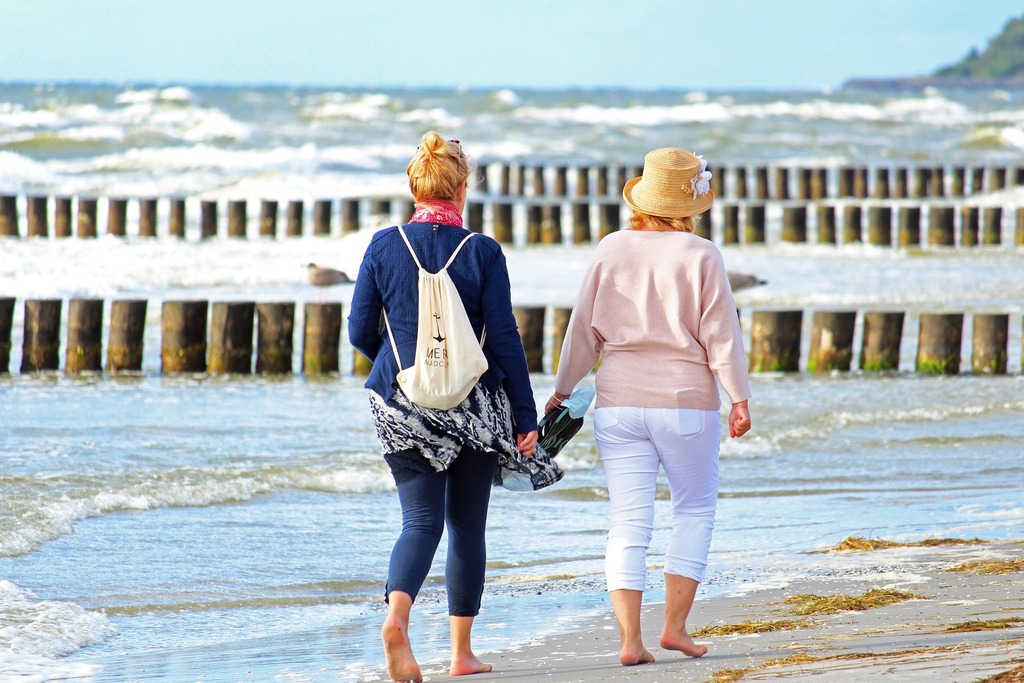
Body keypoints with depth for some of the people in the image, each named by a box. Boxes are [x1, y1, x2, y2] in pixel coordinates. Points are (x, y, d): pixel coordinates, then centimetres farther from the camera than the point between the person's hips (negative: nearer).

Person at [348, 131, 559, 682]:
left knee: (421, 521, 2)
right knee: (467, 525, 12)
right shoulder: (481, 253, -8)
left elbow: (360, 332, 1)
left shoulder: (384, 246, -3)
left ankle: (396, 615, -27)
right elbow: (504, 339, -7)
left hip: (403, 405, 1)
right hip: (475, 406, -1)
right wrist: (527, 417, -1)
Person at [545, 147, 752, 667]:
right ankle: (675, 625, 7)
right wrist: (739, 398, -1)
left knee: (628, 521, 3)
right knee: (695, 509, 14)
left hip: (618, 403, 3)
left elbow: (584, 331, 6)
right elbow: (720, 335, -7)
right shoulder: (701, 257, -7)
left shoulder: (611, 250, 2)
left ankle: (629, 639, -5)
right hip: (686, 400, -2)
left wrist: (562, 390, 16)